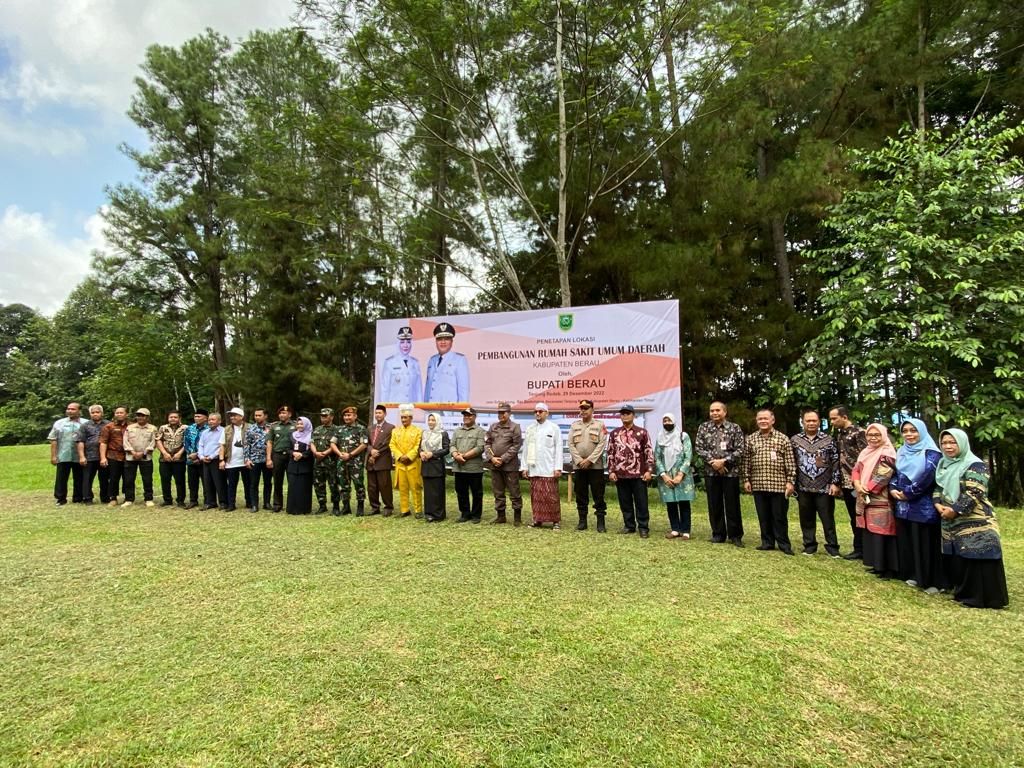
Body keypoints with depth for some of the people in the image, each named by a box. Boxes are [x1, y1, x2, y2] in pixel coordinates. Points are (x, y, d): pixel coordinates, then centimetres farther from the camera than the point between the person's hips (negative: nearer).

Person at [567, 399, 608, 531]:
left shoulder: (600, 425, 2)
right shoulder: (574, 425, 11)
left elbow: (602, 444, -7)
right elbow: (571, 444, 4)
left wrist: (590, 460, -14)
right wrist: (579, 460, -8)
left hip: (596, 466, -3)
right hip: (578, 466, 3)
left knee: (598, 495, -1)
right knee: (581, 495, 8)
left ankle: (600, 521, 7)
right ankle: (582, 521, 17)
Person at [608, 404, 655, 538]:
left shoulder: (642, 432, 1)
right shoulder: (614, 433, 8)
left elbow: (649, 452, 0)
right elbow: (610, 453, 9)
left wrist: (649, 470, -7)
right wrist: (611, 471, 2)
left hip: (638, 474, -3)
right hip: (620, 474, 3)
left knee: (641, 502, 2)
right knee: (625, 502, 10)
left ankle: (643, 527, 11)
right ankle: (629, 526, 22)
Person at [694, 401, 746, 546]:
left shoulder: (735, 428, 0)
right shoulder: (703, 427, 5)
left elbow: (740, 450, -6)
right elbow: (698, 447, -1)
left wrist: (724, 461, -16)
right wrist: (713, 461, -13)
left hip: (731, 472, -2)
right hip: (711, 472, 2)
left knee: (732, 504, 4)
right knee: (714, 504, 8)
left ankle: (735, 535, 15)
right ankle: (718, 534, 19)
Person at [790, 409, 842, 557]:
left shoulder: (828, 439, 2)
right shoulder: (794, 440, 4)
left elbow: (836, 462, 1)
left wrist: (835, 483, -5)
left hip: (825, 488, -1)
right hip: (803, 488, 2)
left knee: (828, 519, 4)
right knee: (806, 519, 9)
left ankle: (832, 547, 15)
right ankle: (809, 545, 21)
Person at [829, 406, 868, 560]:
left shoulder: (858, 432, -11)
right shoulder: (839, 434, 12)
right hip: (845, 483, 8)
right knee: (853, 517, 13)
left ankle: (860, 549, 8)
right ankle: (859, 548, 21)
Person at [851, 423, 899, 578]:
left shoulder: (887, 454, -9)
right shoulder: (865, 452, 16)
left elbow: (883, 476, -18)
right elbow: (856, 470, 12)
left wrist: (867, 488, -12)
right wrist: (858, 485, -7)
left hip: (880, 501, -8)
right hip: (865, 500, 8)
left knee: (880, 533, -6)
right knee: (868, 532, 13)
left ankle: (885, 567, 2)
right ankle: (872, 563, 24)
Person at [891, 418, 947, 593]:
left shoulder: (931, 453, -7)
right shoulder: (901, 452, 14)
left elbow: (927, 477, -17)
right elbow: (894, 473, 14)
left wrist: (907, 493, -13)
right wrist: (893, 489, -5)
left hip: (924, 507, -6)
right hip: (903, 506, 7)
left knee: (926, 543, -3)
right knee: (907, 541, 10)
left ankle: (933, 581, 6)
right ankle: (914, 575, 22)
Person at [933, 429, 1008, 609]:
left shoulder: (975, 465, -10)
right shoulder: (943, 464, 13)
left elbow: (974, 494, -18)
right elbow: (938, 487, 16)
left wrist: (955, 510, -18)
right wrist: (938, 504, -3)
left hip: (975, 523, -7)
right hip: (952, 523, 7)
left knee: (975, 558, -8)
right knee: (959, 558, 12)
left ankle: (982, 597, 1)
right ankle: (963, 593, 22)